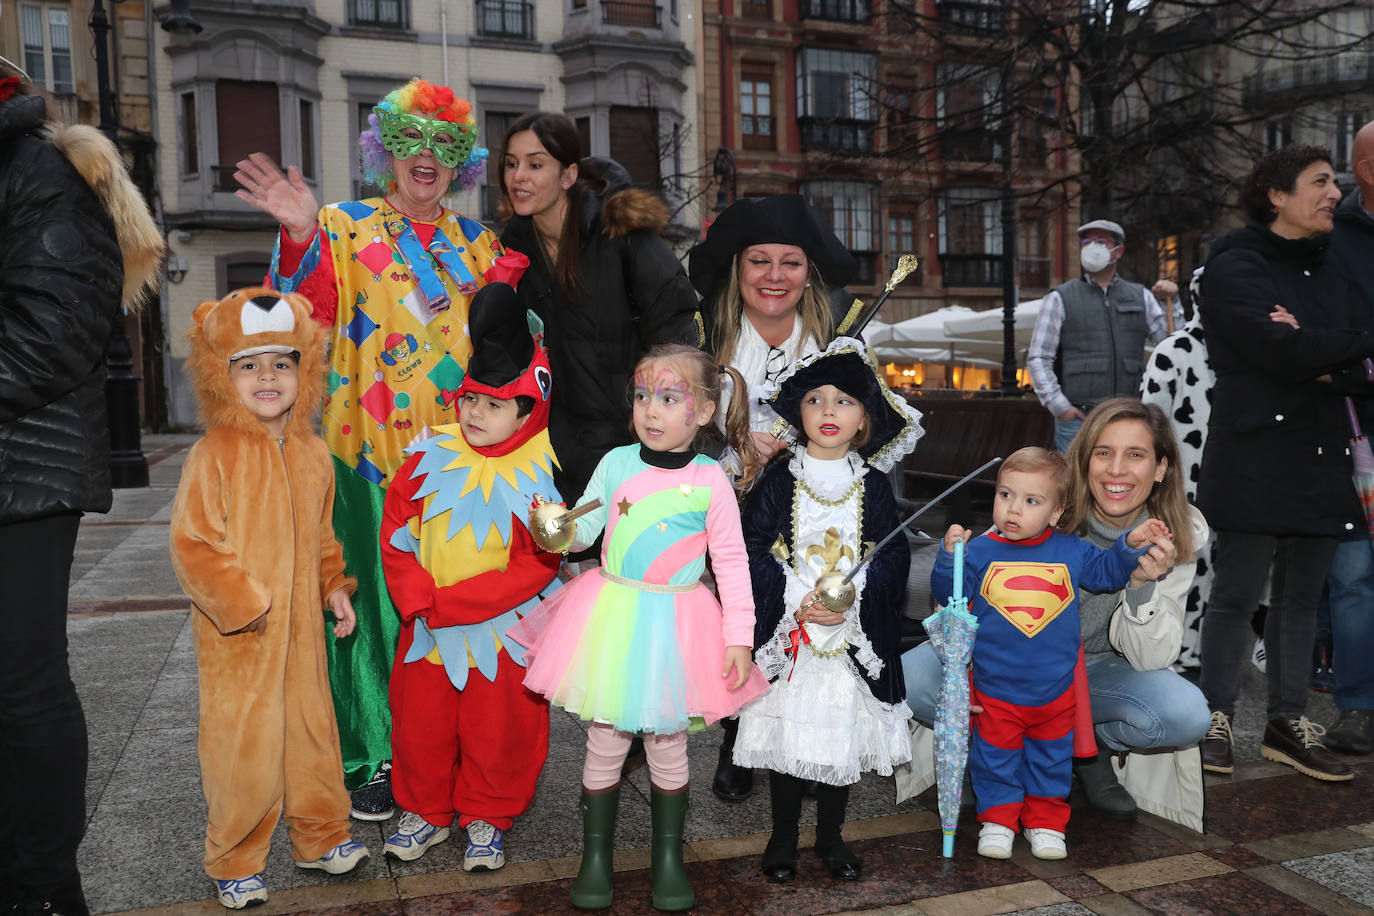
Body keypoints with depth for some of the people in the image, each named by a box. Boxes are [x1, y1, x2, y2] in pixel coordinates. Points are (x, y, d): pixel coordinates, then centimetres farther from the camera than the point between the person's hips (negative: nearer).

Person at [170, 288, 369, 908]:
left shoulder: (311, 453, 5)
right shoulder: (213, 455, -14)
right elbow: (191, 545, -15)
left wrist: (334, 588, 7)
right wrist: (243, 604, -17)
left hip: (300, 625, 5)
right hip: (236, 636, -5)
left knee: (312, 729, 16)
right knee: (243, 746, 3)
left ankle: (320, 835, 35)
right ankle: (234, 861, 24)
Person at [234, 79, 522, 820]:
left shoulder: (477, 244, 16)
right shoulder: (346, 229, 5)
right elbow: (312, 306, -13)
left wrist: (519, 276, 0)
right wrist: (300, 238, -30)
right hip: (370, 449, -3)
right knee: (375, 596, 0)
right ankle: (376, 757, 14)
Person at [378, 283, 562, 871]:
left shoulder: (536, 474, -14)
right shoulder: (431, 457, -4)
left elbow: (535, 567, -16)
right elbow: (395, 530, 0)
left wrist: (450, 603, -19)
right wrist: (417, 599, -13)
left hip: (501, 632, -3)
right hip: (427, 629, 3)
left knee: (498, 731, 11)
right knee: (419, 723, 16)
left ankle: (488, 819, 35)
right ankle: (427, 811, 39)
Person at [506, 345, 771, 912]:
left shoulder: (710, 480, -7)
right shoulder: (616, 463, -1)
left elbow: (731, 562, -4)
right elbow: (584, 529, 8)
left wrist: (739, 637, -7)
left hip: (675, 625, -1)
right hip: (612, 619, 2)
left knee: (667, 745, 12)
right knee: (605, 742, 11)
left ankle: (668, 857, 32)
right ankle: (595, 856, 29)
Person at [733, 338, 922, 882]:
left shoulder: (873, 485, 2)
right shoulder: (778, 481, -2)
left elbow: (893, 554, -1)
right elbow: (753, 548, -5)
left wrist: (850, 599, -14)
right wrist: (796, 599, -16)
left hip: (853, 634, 1)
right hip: (786, 631, -1)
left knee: (843, 733, 9)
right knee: (786, 731, 6)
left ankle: (831, 837, 29)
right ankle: (783, 837, 25)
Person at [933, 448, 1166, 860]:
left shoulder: (1071, 551, -1)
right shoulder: (980, 551, -9)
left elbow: (1106, 572, 13)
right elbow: (947, 594, -11)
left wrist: (1132, 544, 0)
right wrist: (950, 555, -25)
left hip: (1056, 689, 2)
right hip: (995, 690, -2)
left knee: (1051, 759, 17)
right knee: (996, 758, 10)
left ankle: (1045, 821, 34)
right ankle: (998, 818, 29)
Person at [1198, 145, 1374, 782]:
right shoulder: (1236, 268, -4)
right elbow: (1280, 352, -17)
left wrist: (1315, 352, -13)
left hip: (1320, 456, 7)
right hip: (1254, 455, -7)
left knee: (1302, 595, 9)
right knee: (1237, 593, -3)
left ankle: (1287, 723, 19)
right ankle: (1217, 718, 9)